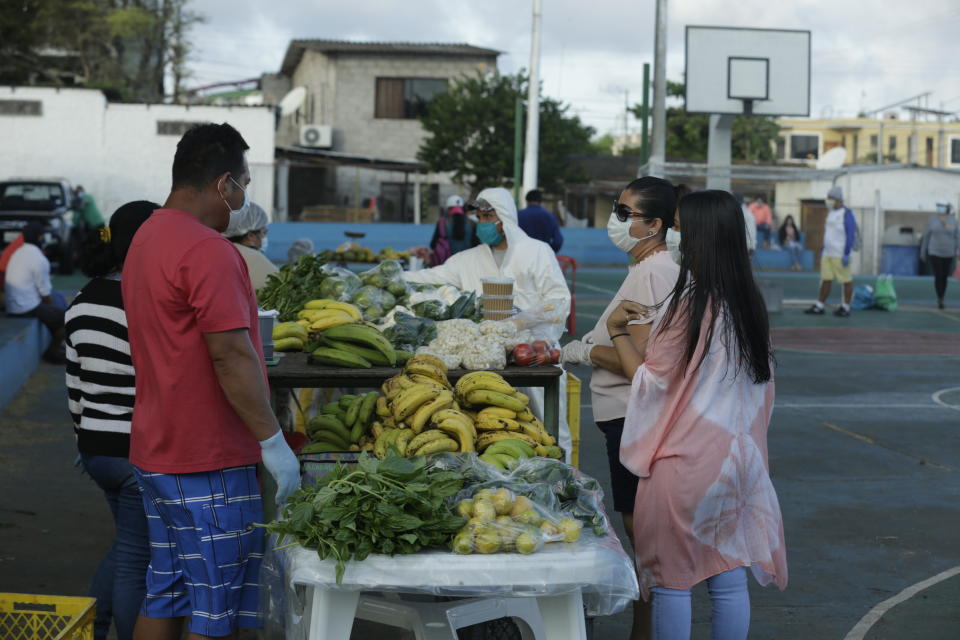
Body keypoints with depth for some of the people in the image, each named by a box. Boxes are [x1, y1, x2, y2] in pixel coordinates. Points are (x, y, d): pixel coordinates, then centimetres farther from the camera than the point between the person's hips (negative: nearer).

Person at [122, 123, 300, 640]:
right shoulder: (208, 251, -18)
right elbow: (231, 355, -22)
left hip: (156, 452, 10)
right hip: (205, 461, -10)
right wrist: (273, 441, -17)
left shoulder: (146, 238, 14)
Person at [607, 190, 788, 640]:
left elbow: (650, 380, -11)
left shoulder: (691, 303, -15)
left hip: (685, 460, -7)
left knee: (672, 581, 3)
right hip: (736, 456, 7)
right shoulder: (749, 304, 6)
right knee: (729, 578, 11)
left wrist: (617, 332, 2)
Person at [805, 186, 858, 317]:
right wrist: (823, 251, 21)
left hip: (840, 255, -8)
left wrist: (846, 254, -19)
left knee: (846, 281, 1)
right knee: (825, 279, 6)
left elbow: (851, 235, -15)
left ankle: (845, 308, 6)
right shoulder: (831, 214, 15)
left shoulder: (846, 214, -11)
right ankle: (819, 307, 8)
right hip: (827, 254, 8)